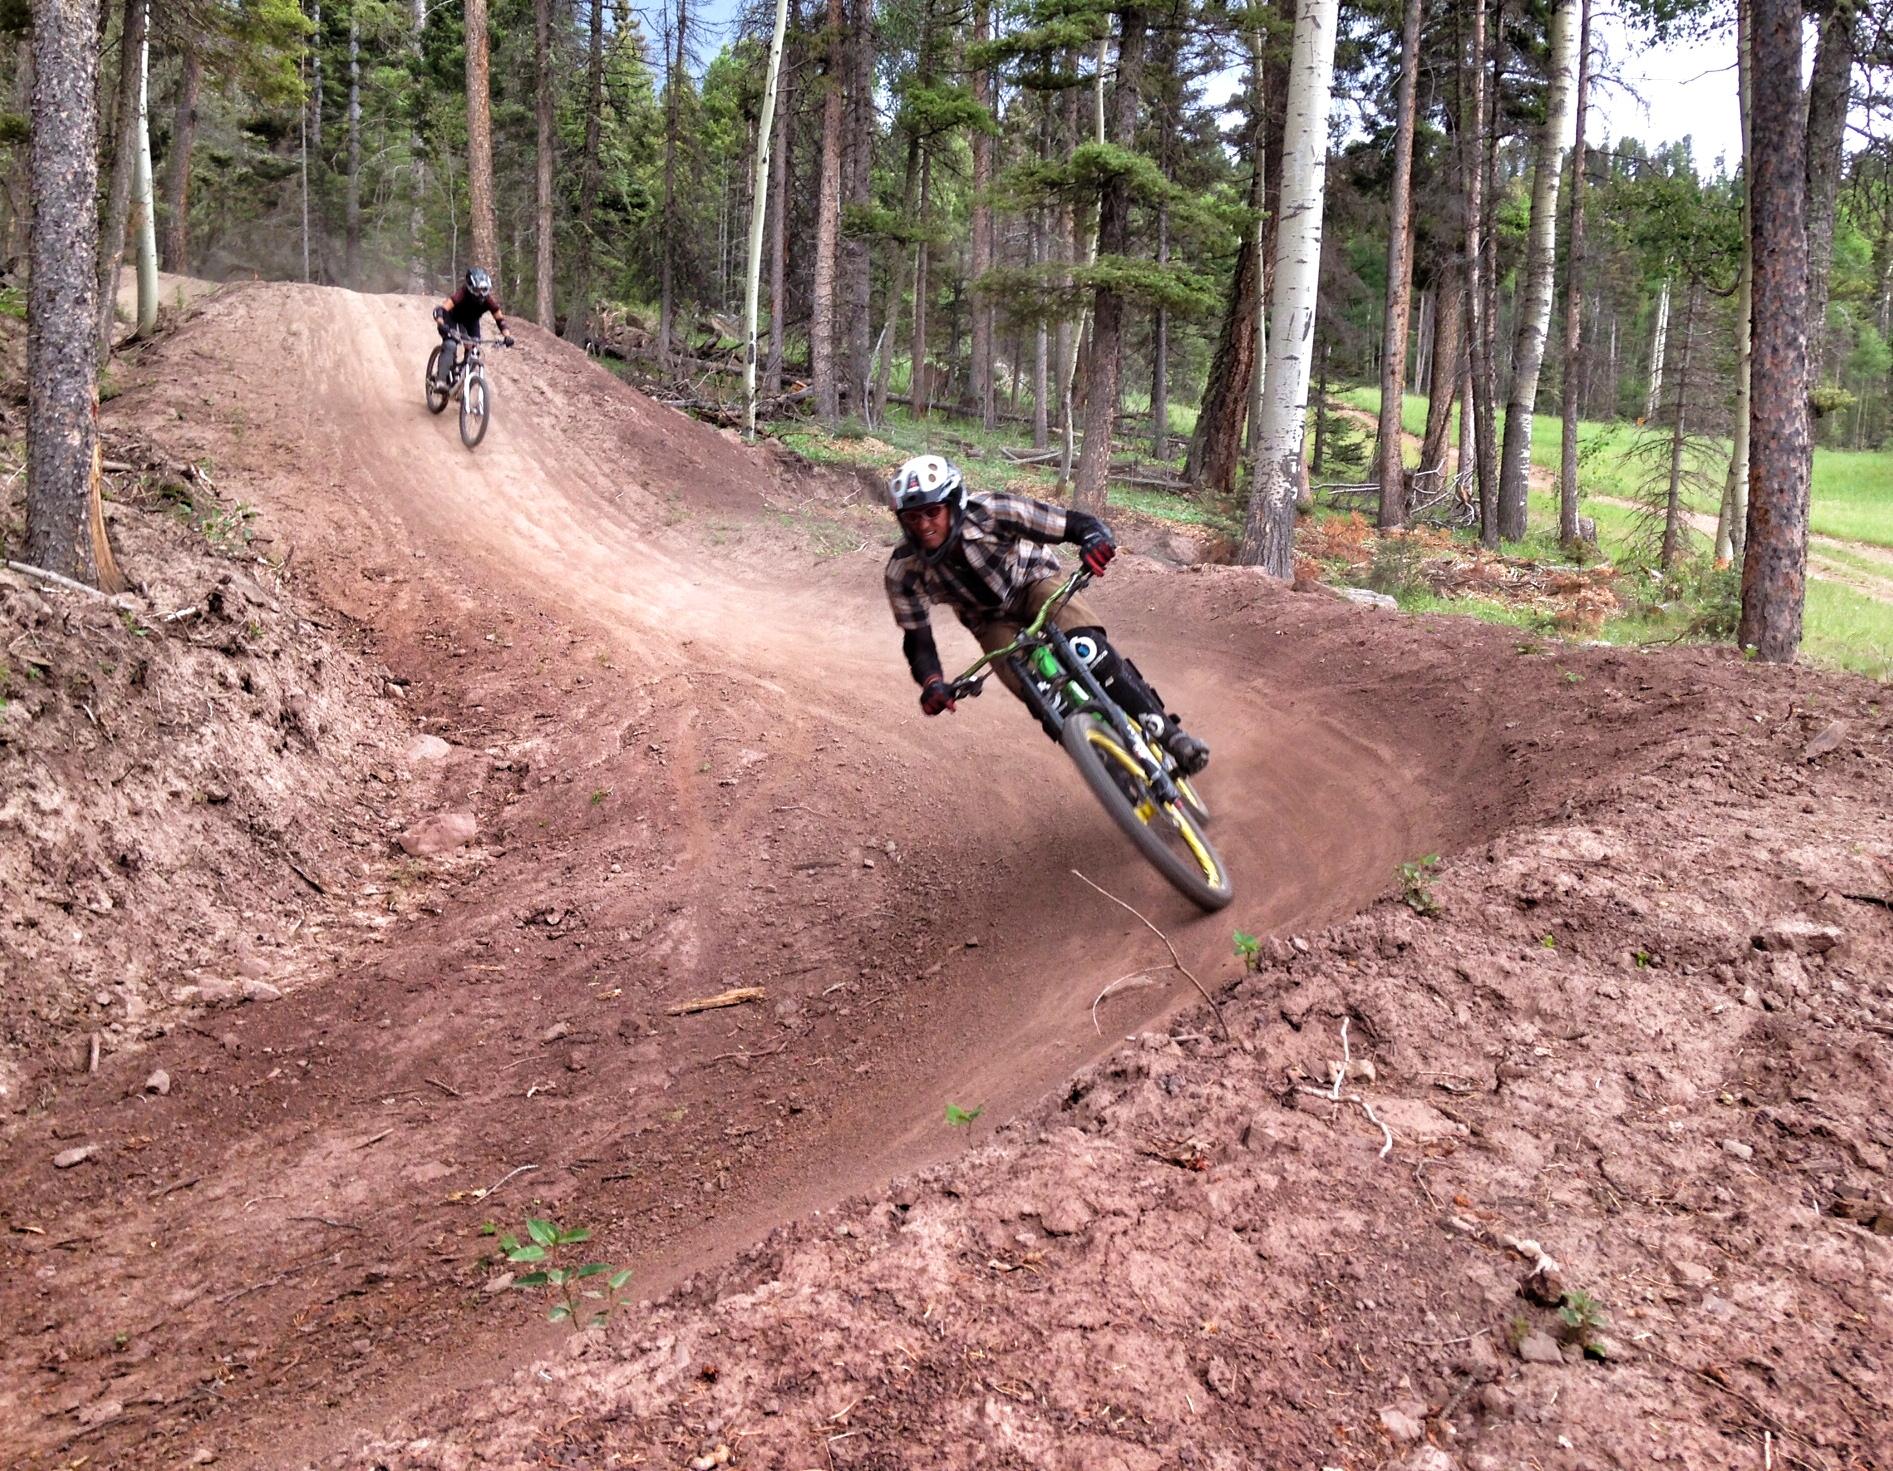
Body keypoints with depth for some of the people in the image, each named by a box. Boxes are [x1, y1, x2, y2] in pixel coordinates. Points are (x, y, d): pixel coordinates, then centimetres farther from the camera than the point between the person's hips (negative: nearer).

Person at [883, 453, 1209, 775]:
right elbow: (917, 639, -16)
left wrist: (1096, 539, -53)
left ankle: (1167, 733, -21)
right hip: (994, 623, 2)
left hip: (1035, 583, -2)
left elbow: (1074, 522, -30)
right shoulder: (904, 571, -25)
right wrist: (932, 683, -35)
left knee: (1085, 648, -32)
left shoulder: (991, 512, -31)